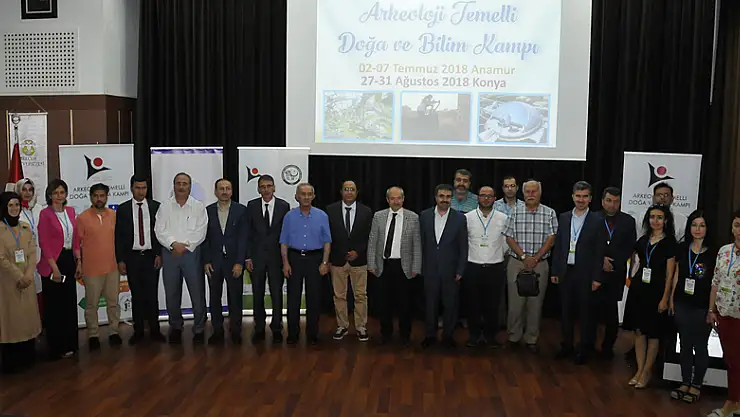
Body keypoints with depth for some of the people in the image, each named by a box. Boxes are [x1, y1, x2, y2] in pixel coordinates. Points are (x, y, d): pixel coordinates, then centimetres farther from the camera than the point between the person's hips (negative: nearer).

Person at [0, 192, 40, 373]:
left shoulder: (26, 228, 8)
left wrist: (28, 275, -10)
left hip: (27, 280, 5)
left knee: (27, 316, 9)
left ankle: (27, 357, 20)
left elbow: (32, 253, 4)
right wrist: (18, 276, -15)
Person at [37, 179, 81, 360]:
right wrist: (54, 267, -16)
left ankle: (70, 344, 24)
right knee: (54, 306, 4)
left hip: (69, 260, 6)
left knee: (69, 304, 13)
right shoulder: (45, 214, -10)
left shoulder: (70, 211, 8)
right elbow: (44, 243, -13)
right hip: (53, 263, -6)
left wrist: (78, 262, 7)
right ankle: (57, 348, 15)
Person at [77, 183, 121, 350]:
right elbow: (77, 243, -1)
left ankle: (113, 332, 23)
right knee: (91, 304, 6)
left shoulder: (114, 215, 4)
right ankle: (92, 335, 18)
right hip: (91, 269, -2)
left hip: (112, 267, 3)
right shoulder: (82, 218, -4)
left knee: (113, 302, 10)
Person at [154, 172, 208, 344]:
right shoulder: (164, 207, 6)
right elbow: (159, 230, -1)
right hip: (169, 253, 2)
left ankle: (199, 329, 12)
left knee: (197, 293, -1)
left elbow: (200, 232, -5)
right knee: (172, 294, 10)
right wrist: (174, 244, -14)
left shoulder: (198, 207, 2)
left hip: (192, 253, -2)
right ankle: (175, 327, 26)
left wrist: (185, 245, -12)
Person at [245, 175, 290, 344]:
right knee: (258, 294, 8)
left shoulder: (284, 206, -1)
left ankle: (276, 329, 15)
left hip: (276, 256, -1)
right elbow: (248, 233, 3)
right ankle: (259, 328, 19)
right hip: (257, 256, 1)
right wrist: (248, 257, -2)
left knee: (277, 294, 3)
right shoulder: (251, 206, 2)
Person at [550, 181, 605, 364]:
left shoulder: (597, 221, -4)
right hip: (566, 272, 3)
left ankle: (584, 349, 17)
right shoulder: (563, 218, 6)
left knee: (585, 313, 5)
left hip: (585, 274, -3)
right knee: (566, 311, 11)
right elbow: (558, 246, 8)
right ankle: (567, 346, 23)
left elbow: (599, 251, -6)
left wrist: (596, 277, -9)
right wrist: (555, 271, 5)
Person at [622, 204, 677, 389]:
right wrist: (632, 279, 8)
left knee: (653, 334, 4)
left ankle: (646, 372, 15)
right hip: (638, 289, 5)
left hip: (656, 291, -5)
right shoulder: (643, 240, 10)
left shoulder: (669, 242, -4)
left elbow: (669, 274, -6)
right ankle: (639, 370, 16)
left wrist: (665, 298, -10)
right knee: (638, 331, 7)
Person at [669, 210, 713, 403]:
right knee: (685, 344, 12)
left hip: (702, 306, -4)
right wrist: (671, 298, 10)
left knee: (700, 346, 7)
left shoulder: (713, 253, -8)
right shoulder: (682, 249, 4)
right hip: (682, 304, 4)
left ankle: (696, 385, 20)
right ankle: (685, 383, 23)